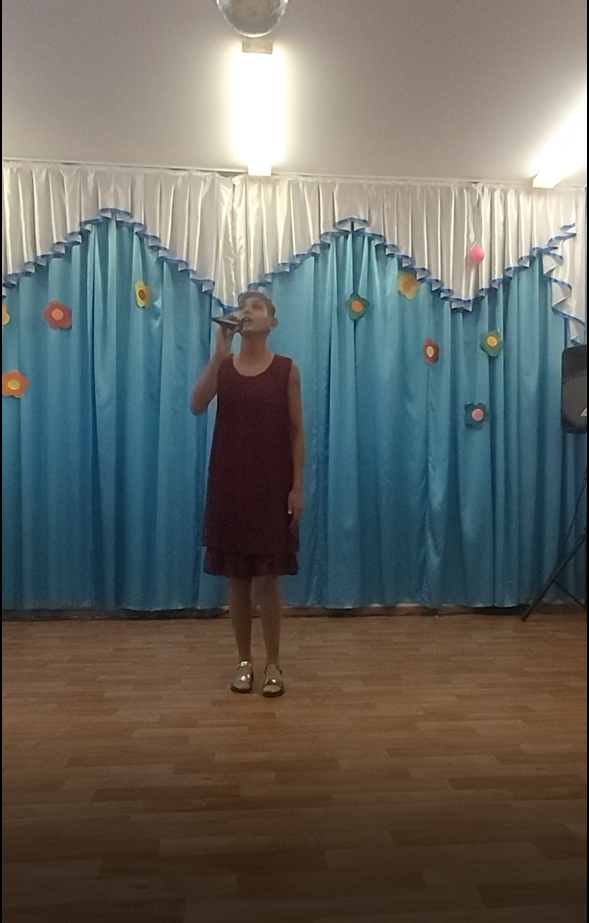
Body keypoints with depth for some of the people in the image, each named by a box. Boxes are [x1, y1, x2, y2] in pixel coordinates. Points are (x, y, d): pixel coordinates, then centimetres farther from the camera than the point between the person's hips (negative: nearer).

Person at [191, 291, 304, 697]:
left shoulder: (287, 368, -1)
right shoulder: (223, 366, 5)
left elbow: (297, 431, -2)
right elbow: (197, 405, -14)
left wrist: (298, 486, -7)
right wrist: (220, 353, -18)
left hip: (272, 485, -2)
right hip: (230, 483, 2)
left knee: (268, 577, 3)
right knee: (237, 577, 9)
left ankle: (273, 664, 19)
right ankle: (245, 662, 25)